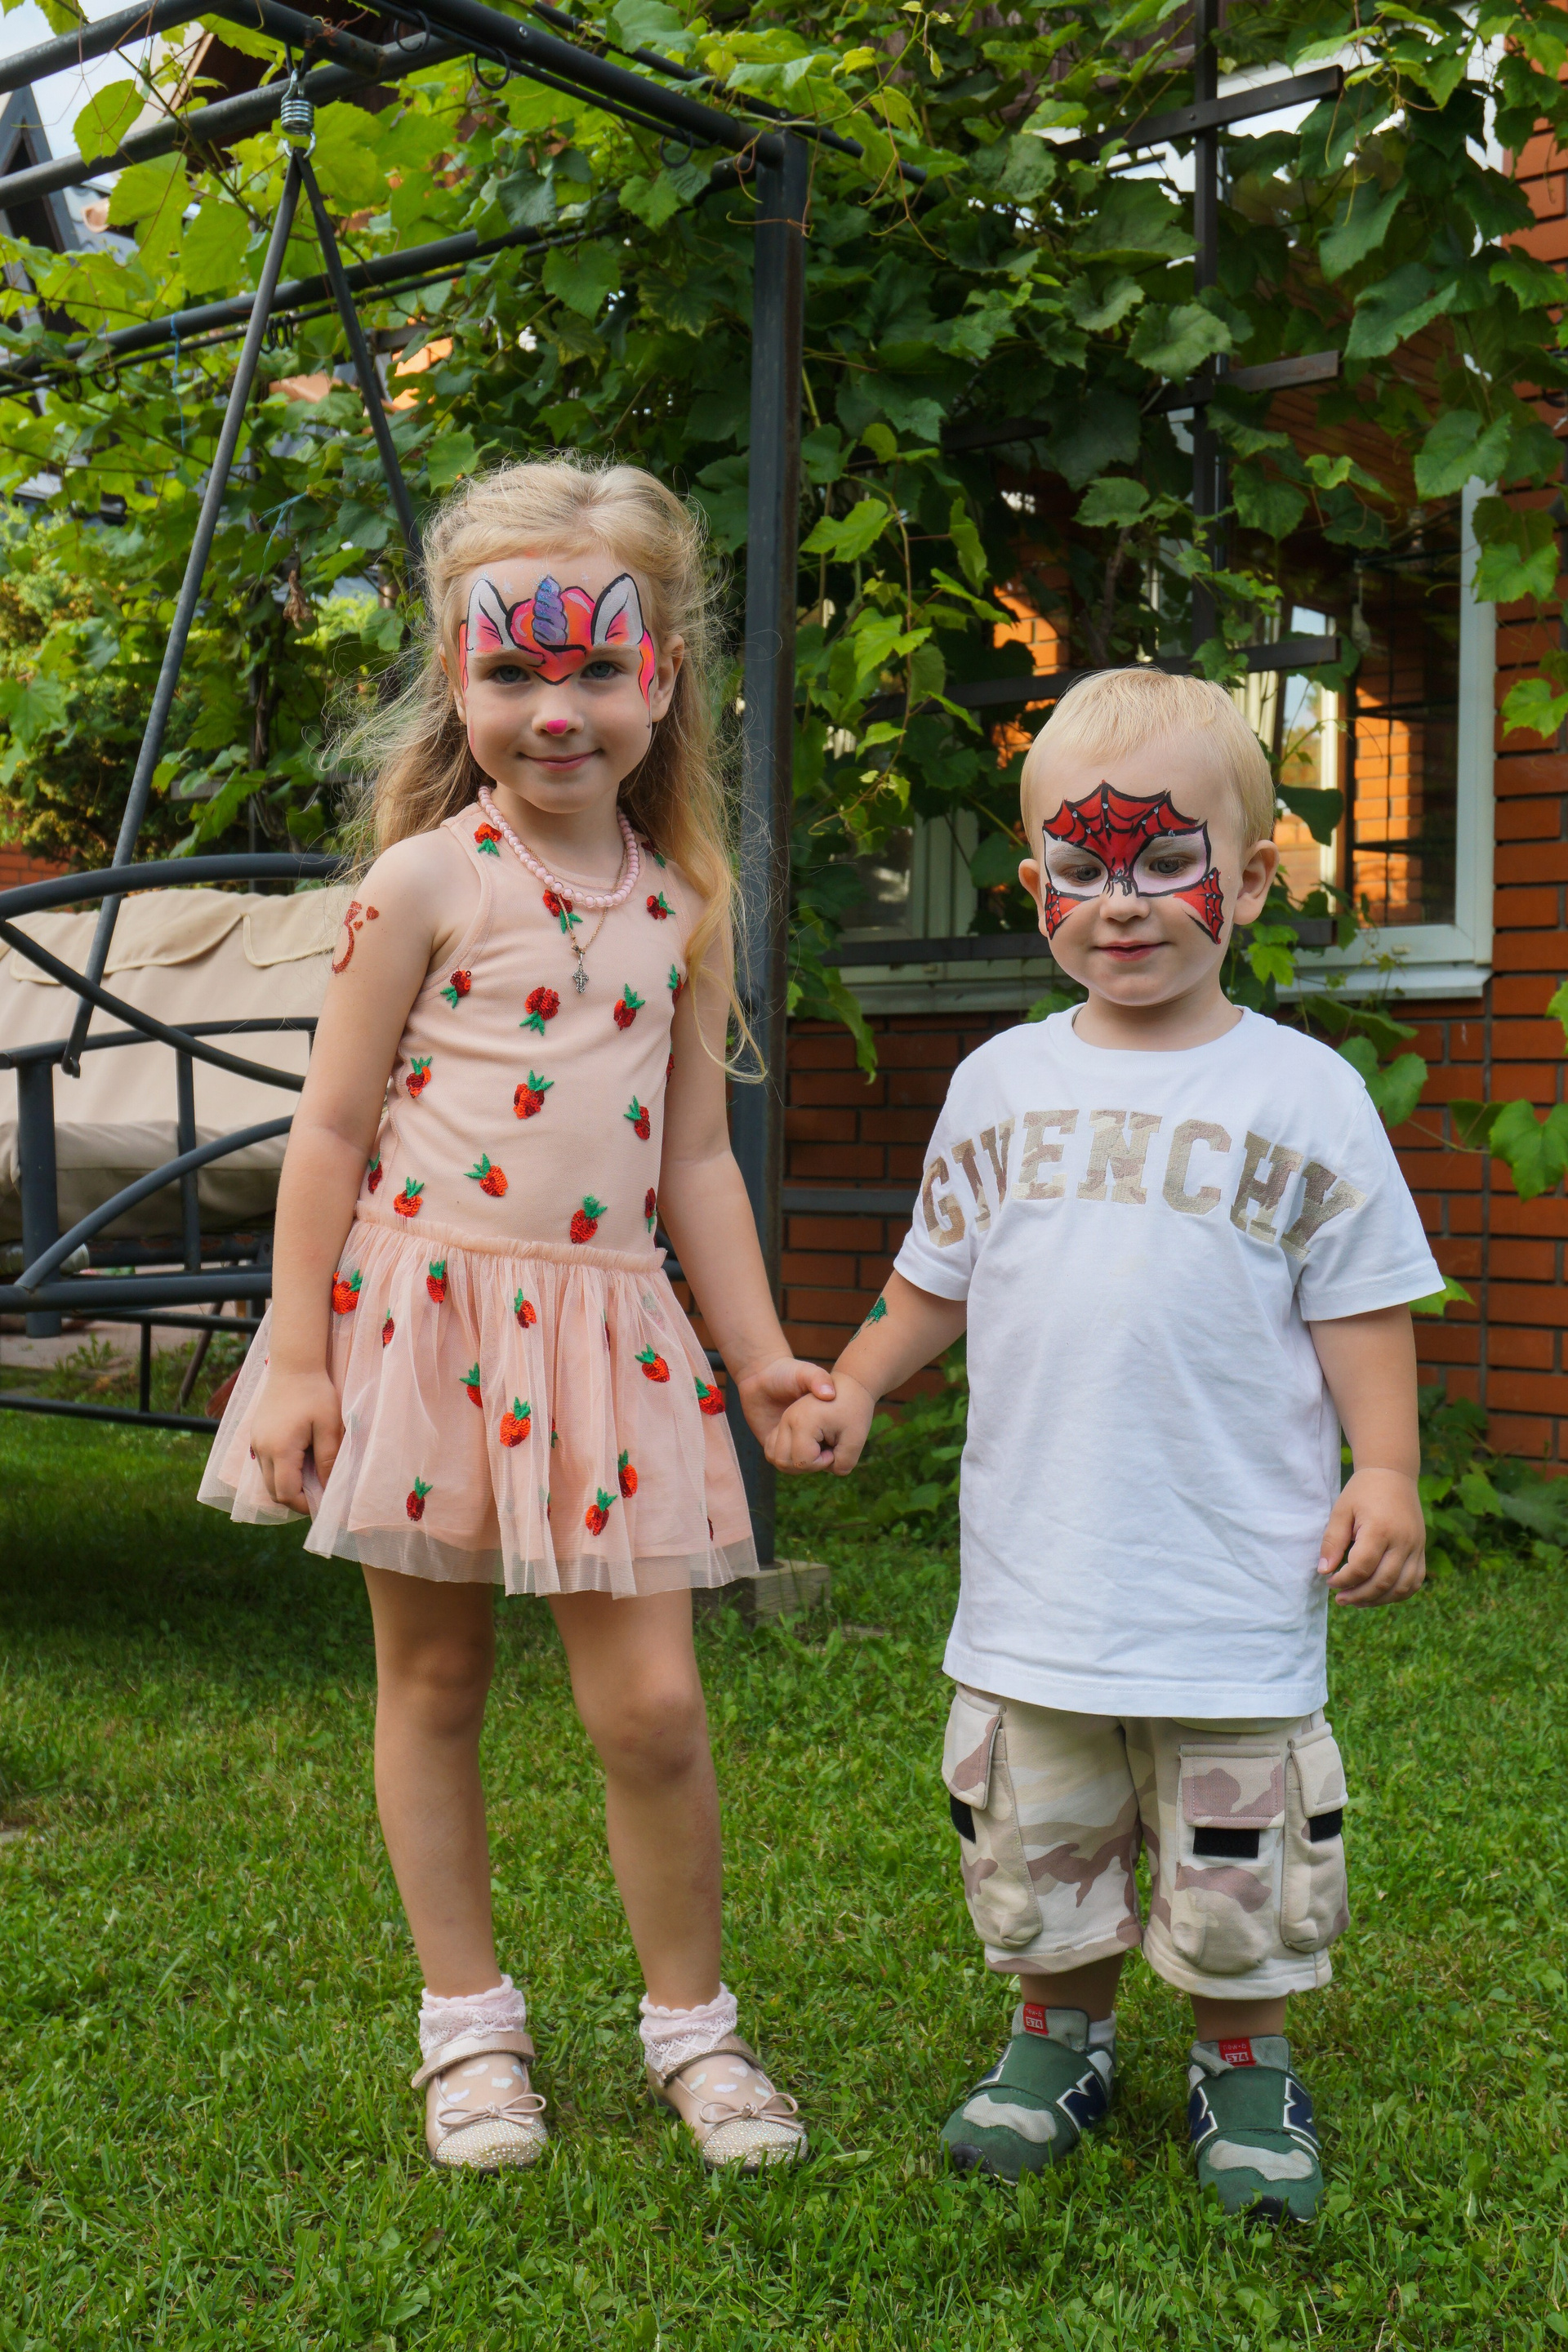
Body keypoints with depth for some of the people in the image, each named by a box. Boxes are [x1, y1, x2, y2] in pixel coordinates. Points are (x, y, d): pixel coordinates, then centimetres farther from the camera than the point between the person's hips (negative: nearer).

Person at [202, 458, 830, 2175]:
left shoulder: (681, 906, 6)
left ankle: (688, 2018, 21)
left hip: (602, 1325, 3)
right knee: (431, 1681, 10)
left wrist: (760, 1353, 10)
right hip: (422, 1311, -2)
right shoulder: (424, 886, -6)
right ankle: (467, 2020, 28)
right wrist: (298, 1358, -7)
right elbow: (331, 1134, -4)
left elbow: (694, 1151, 12)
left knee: (650, 1706, -1)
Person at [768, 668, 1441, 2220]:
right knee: (1034, 1852, 16)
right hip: (1035, 1580, 3)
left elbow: (1359, 1306, 0)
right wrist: (851, 1388, 0)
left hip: (1236, 1585, -3)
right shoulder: (1000, 1084, 5)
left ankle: (1243, 2066, 31)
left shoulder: (1301, 1095, -4)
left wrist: (1387, 1469, -11)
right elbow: (936, 1279, 14)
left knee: (1239, 1872, 9)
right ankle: (1061, 2035, 38)